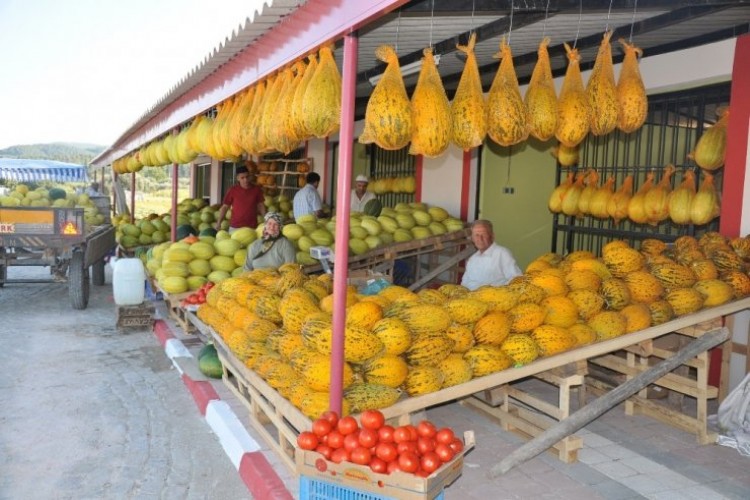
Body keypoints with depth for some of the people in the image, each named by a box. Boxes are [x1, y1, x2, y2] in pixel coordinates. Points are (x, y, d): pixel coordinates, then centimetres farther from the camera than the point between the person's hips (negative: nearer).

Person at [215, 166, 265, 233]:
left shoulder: (257, 190, 2)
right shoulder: (232, 190, -1)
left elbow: (261, 206, 10)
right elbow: (224, 207, 3)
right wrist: (218, 223, -3)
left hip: (252, 227, 1)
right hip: (235, 227, -1)